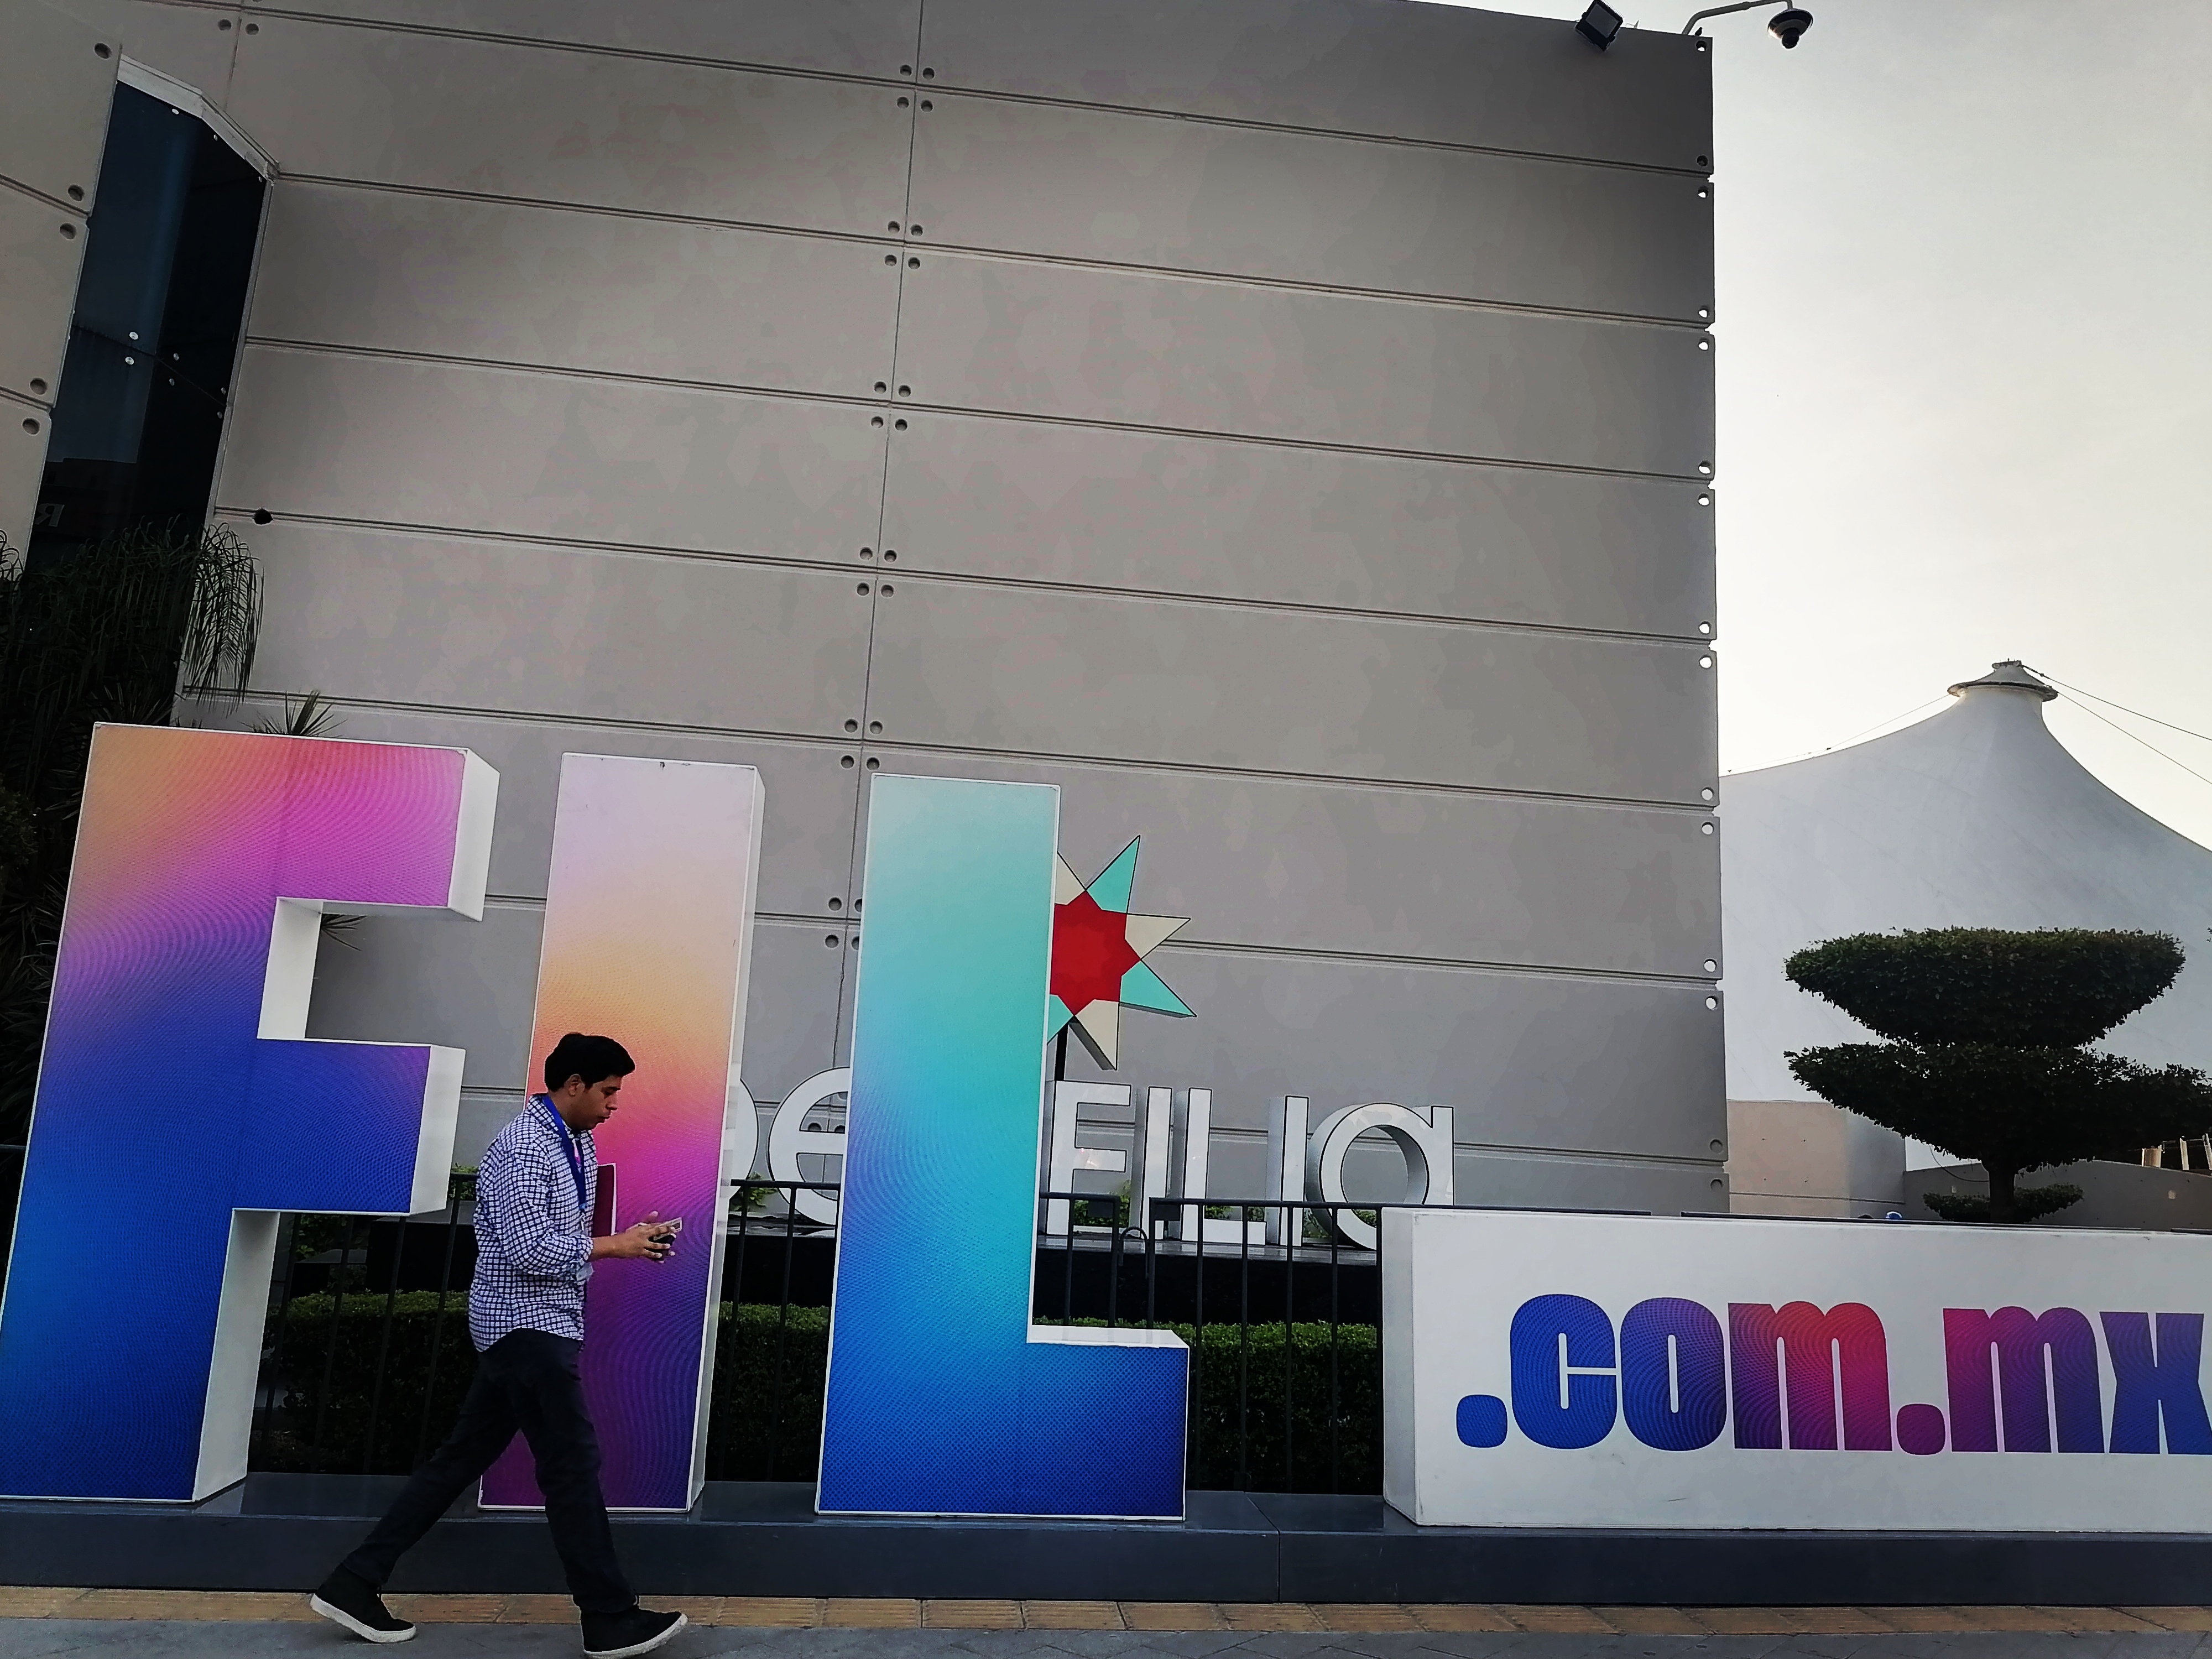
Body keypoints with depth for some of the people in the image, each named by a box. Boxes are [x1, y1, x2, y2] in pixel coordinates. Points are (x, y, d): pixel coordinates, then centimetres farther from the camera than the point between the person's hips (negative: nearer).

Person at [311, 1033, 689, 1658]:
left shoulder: (574, 1144, 12)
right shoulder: (526, 1145, -18)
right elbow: (527, 1249, -24)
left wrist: (629, 1239, 3)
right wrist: (611, 1246, -17)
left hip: (530, 1326, 10)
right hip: (527, 1324, -10)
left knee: (463, 1457, 13)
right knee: (573, 1465, -6)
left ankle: (355, 1583, 21)